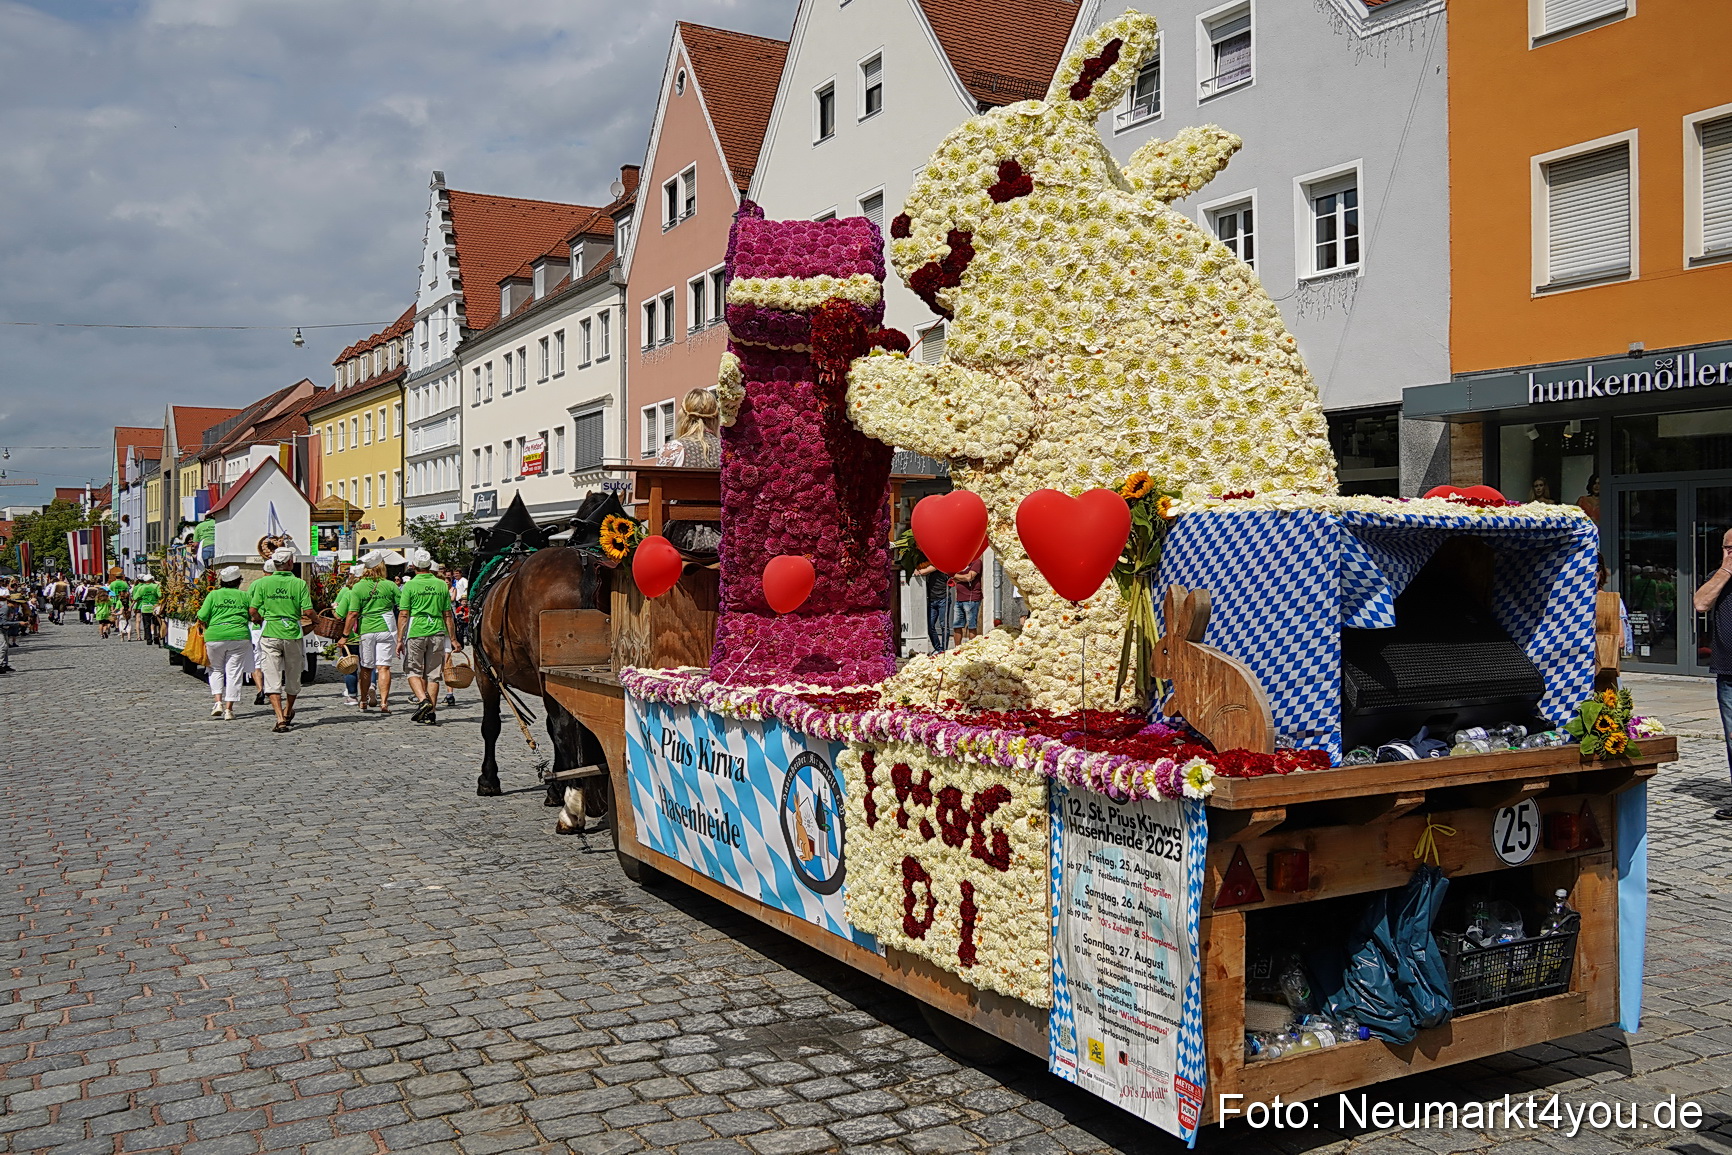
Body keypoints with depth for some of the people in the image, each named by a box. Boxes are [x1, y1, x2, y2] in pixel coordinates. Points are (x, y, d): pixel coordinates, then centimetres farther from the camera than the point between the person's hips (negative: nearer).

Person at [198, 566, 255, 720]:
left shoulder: (213, 595, 3)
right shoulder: (245, 597, 6)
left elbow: (202, 618, -2)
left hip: (215, 637, 0)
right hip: (239, 637, 0)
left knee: (216, 670, 18)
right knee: (234, 672, 4)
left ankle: (218, 702, 3)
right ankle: (228, 709, 1)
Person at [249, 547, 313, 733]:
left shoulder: (263, 583, 0)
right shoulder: (300, 584, -4)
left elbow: (252, 610, -2)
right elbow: (308, 612, -9)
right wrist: (313, 620, 13)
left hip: (270, 634, 0)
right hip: (294, 634, 0)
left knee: (272, 677, -1)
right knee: (293, 676, 17)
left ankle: (280, 719, -12)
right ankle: (288, 713, 35)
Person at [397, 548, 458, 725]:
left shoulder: (409, 586, -3)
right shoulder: (442, 585, 6)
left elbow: (404, 615, -5)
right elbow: (447, 615, 8)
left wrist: (400, 639, 0)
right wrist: (453, 640, 12)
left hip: (416, 632, -3)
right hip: (437, 632, 3)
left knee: (413, 671, 9)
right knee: (433, 674, 7)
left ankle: (423, 700, -14)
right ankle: (431, 713, 5)